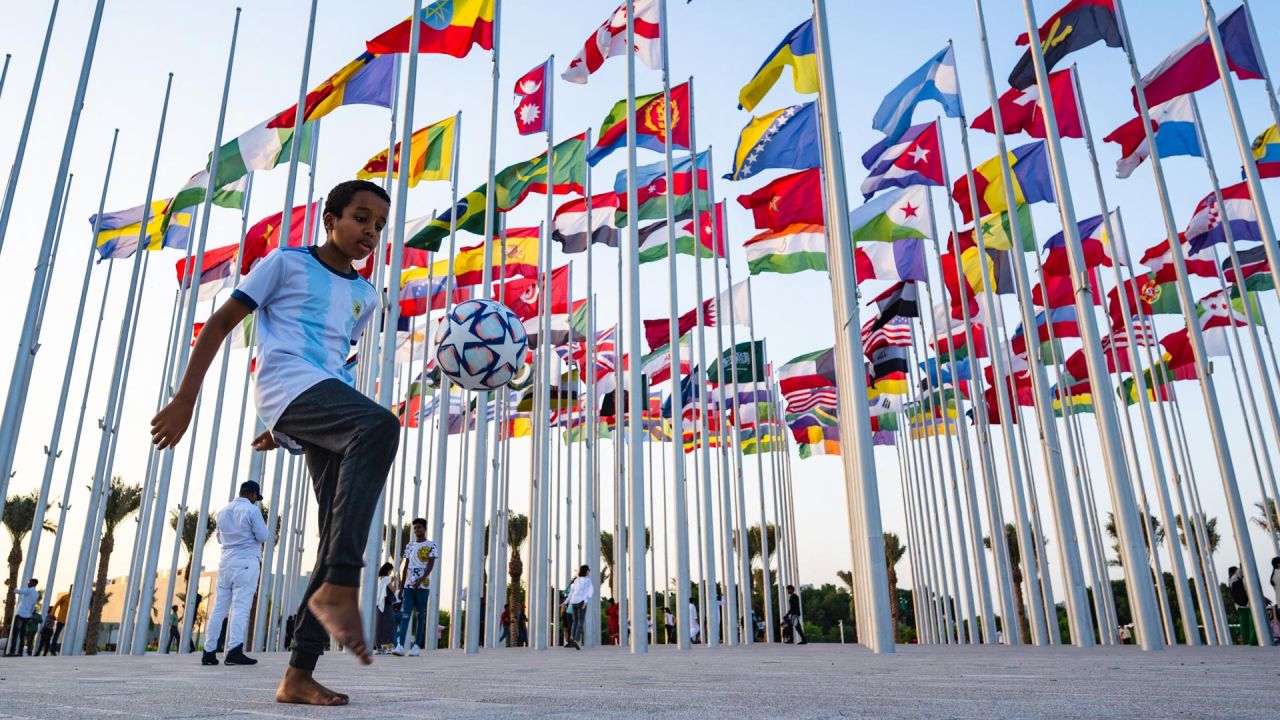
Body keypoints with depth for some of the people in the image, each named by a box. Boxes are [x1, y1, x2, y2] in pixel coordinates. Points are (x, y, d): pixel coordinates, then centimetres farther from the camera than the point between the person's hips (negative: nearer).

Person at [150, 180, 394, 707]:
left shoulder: (367, 297, 24)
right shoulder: (287, 263, 9)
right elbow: (222, 321, 7)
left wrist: (284, 427, 31)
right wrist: (185, 397, 0)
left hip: (329, 398, 7)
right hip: (289, 384, -7)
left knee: (345, 533, -5)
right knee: (379, 424, -37)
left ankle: (299, 674, -1)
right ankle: (339, 589, -40)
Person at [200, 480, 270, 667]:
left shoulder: (223, 511, 14)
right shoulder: (252, 510, -6)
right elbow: (263, 537, -8)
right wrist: (262, 526, 12)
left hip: (226, 562, 6)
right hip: (246, 562, -6)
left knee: (219, 607, 7)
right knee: (241, 607, -9)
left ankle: (209, 652, 7)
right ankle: (234, 651, -15)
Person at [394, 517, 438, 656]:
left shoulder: (431, 546, 1)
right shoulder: (409, 545, 16)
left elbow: (430, 565, -9)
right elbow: (406, 566, 17)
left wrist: (421, 579, -24)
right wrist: (401, 586, 12)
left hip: (423, 586, -4)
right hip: (408, 586, 4)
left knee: (420, 616, 1)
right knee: (405, 615, -7)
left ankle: (417, 646, 4)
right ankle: (400, 645, -14)